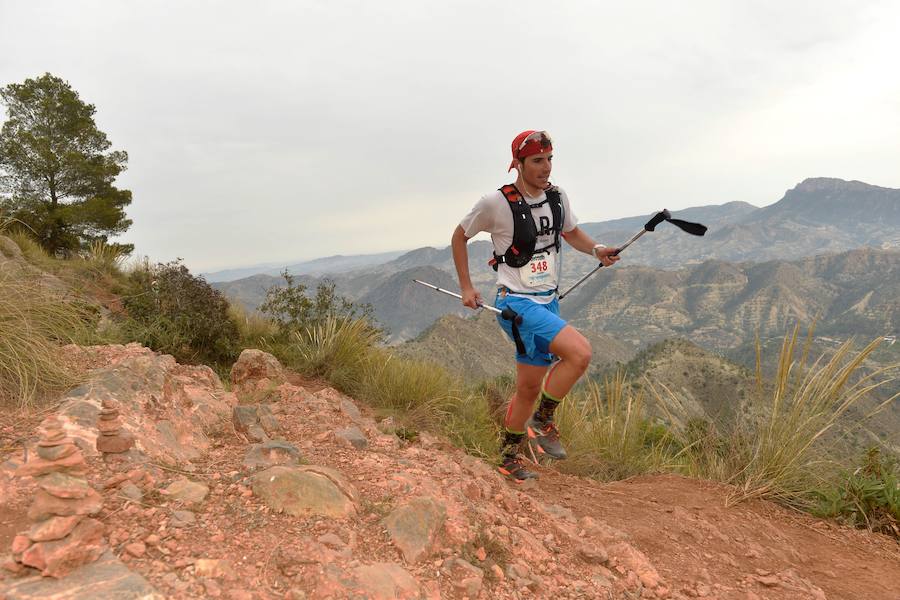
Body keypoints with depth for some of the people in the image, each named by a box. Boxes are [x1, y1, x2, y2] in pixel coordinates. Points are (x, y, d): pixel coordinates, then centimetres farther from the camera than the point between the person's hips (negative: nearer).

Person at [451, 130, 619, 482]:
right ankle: (542, 421, -4)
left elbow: (571, 233, 20)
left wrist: (597, 250, 0)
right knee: (580, 352, -25)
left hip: (548, 303, 7)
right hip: (517, 304, -7)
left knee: (529, 388, 14)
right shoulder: (496, 203, -14)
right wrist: (466, 287, -1)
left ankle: (509, 458, 32)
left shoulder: (557, 197, 2)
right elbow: (459, 236, 0)